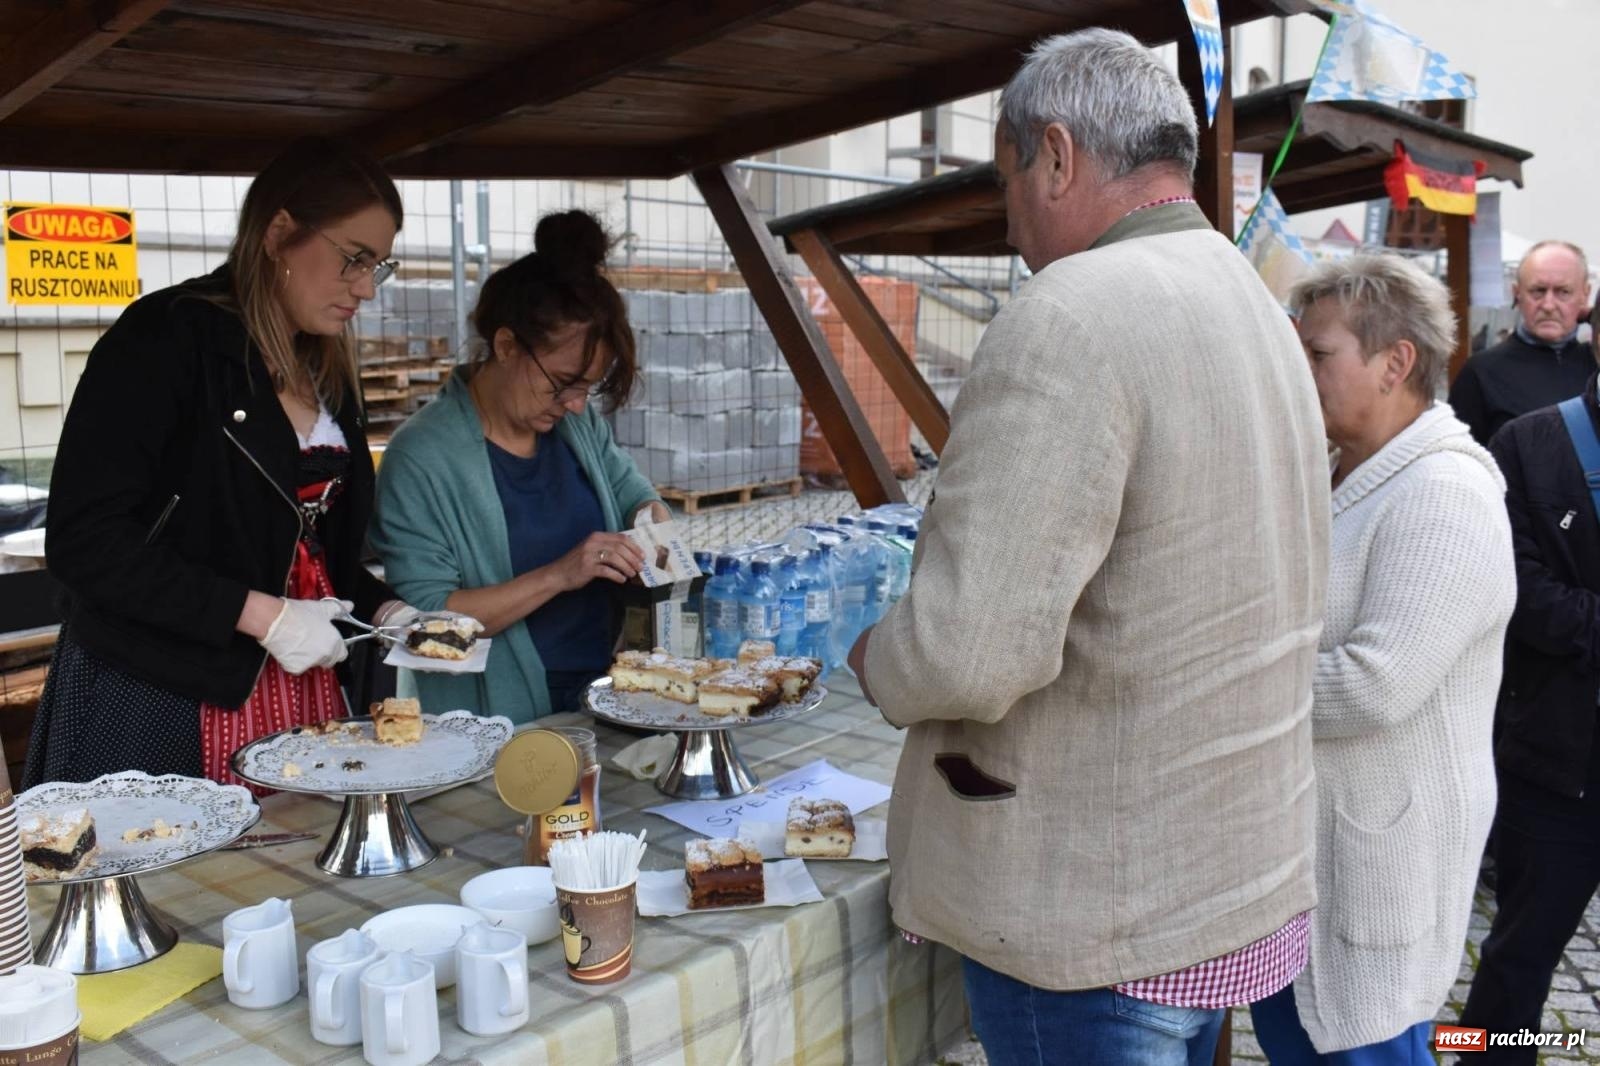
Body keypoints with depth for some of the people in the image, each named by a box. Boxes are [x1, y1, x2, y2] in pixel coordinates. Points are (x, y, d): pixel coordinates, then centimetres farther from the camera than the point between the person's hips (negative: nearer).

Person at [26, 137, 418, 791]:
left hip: (304, 696, 6)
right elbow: (83, 537, -17)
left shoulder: (325, 369, 11)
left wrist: (383, 609, 2)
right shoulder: (165, 339, -11)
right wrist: (260, 614, -20)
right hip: (162, 710, -6)